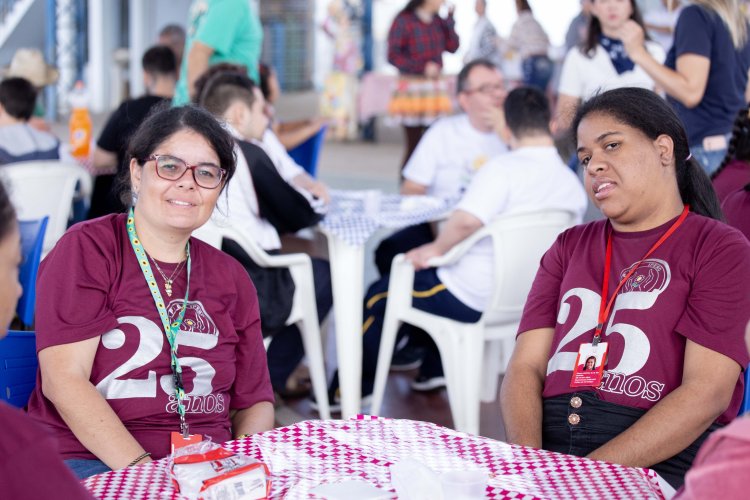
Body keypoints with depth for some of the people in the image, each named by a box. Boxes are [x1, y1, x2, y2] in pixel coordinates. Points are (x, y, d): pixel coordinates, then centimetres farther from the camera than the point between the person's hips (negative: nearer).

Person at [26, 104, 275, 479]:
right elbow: (63, 380, -8)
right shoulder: (86, 249, 2)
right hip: (89, 459, -3)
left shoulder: (232, 279, 17)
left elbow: (255, 401, 17)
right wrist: (142, 469, -19)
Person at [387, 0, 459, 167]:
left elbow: (452, 47, 2)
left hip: (434, 87, 5)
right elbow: (393, 56, -11)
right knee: (413, 144, -2)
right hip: (412, 86, -5)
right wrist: (422, 67, -18)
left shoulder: (438, 21, 10)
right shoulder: (403, 21, -7)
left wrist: (449, 19, -2)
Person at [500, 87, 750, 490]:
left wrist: (594, 473, -16)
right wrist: (528, 462, -10)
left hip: (659, 465, -4)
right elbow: (526, 366, 10)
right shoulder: (569, 248, 20)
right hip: (549, 449, 4)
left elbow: (706, 393, -7)